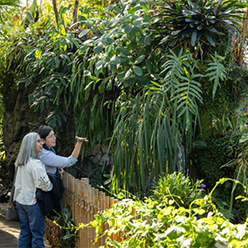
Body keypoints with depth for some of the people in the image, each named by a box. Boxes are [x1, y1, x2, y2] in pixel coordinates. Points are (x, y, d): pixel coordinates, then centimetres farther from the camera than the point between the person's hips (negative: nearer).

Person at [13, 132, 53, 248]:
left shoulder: (20, 163, 7)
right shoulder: (36, 164, -20)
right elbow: (45, 185, -19)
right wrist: (54, 183, -2)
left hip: (20, 201, 8)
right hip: (32, 202, -8)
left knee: (24, 232, 15)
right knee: (37, 234, 1)